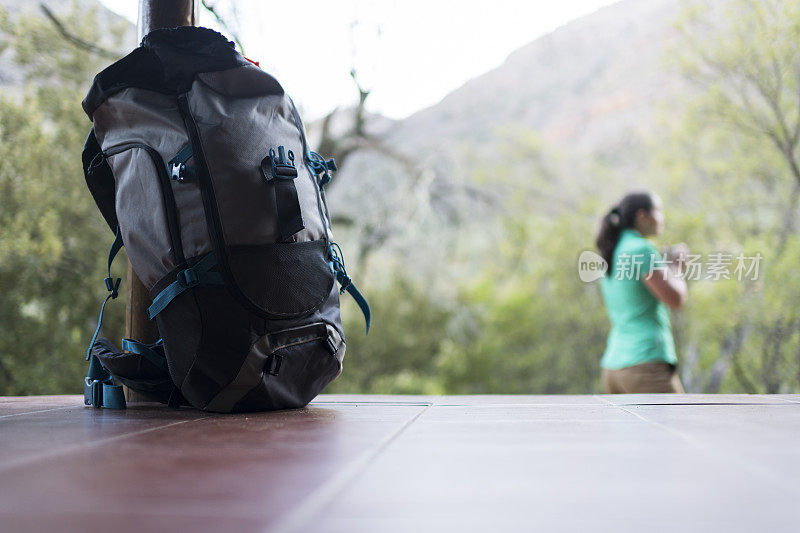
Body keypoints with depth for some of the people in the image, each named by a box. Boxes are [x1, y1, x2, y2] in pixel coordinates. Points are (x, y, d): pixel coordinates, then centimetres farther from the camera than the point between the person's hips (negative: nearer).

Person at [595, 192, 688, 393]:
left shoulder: (611, 258, 17)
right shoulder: (640, 250, -11)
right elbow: (676, 299, -15)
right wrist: (676, 266, 5)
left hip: (615, 367, 9)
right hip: (647, 367, -9)